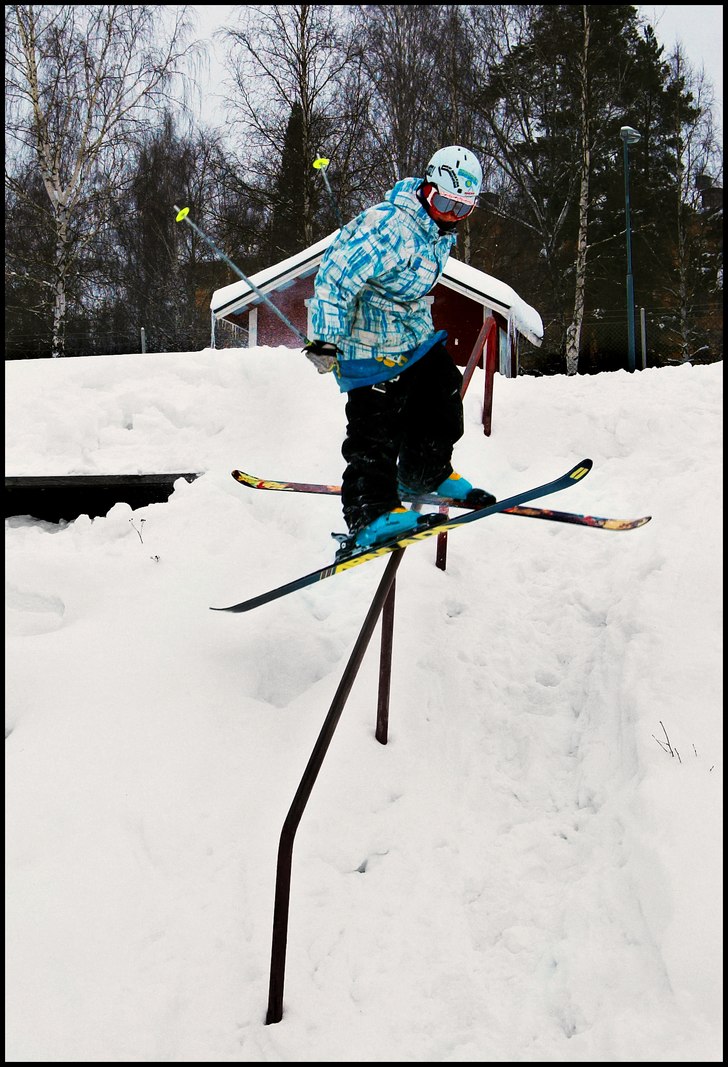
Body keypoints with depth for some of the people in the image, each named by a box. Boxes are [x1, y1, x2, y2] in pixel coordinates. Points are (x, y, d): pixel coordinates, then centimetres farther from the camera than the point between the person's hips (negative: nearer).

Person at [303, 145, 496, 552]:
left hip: (415, 334, 9)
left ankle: (426, 476, 33)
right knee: (377, 426, -11)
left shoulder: (443, 230, 4)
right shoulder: (389, 227, -27)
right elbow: (336, 277, -28)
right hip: (373, 344, -9)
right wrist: (326, 341, -28)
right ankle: (370, 514, -4)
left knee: (443, 393, 15)